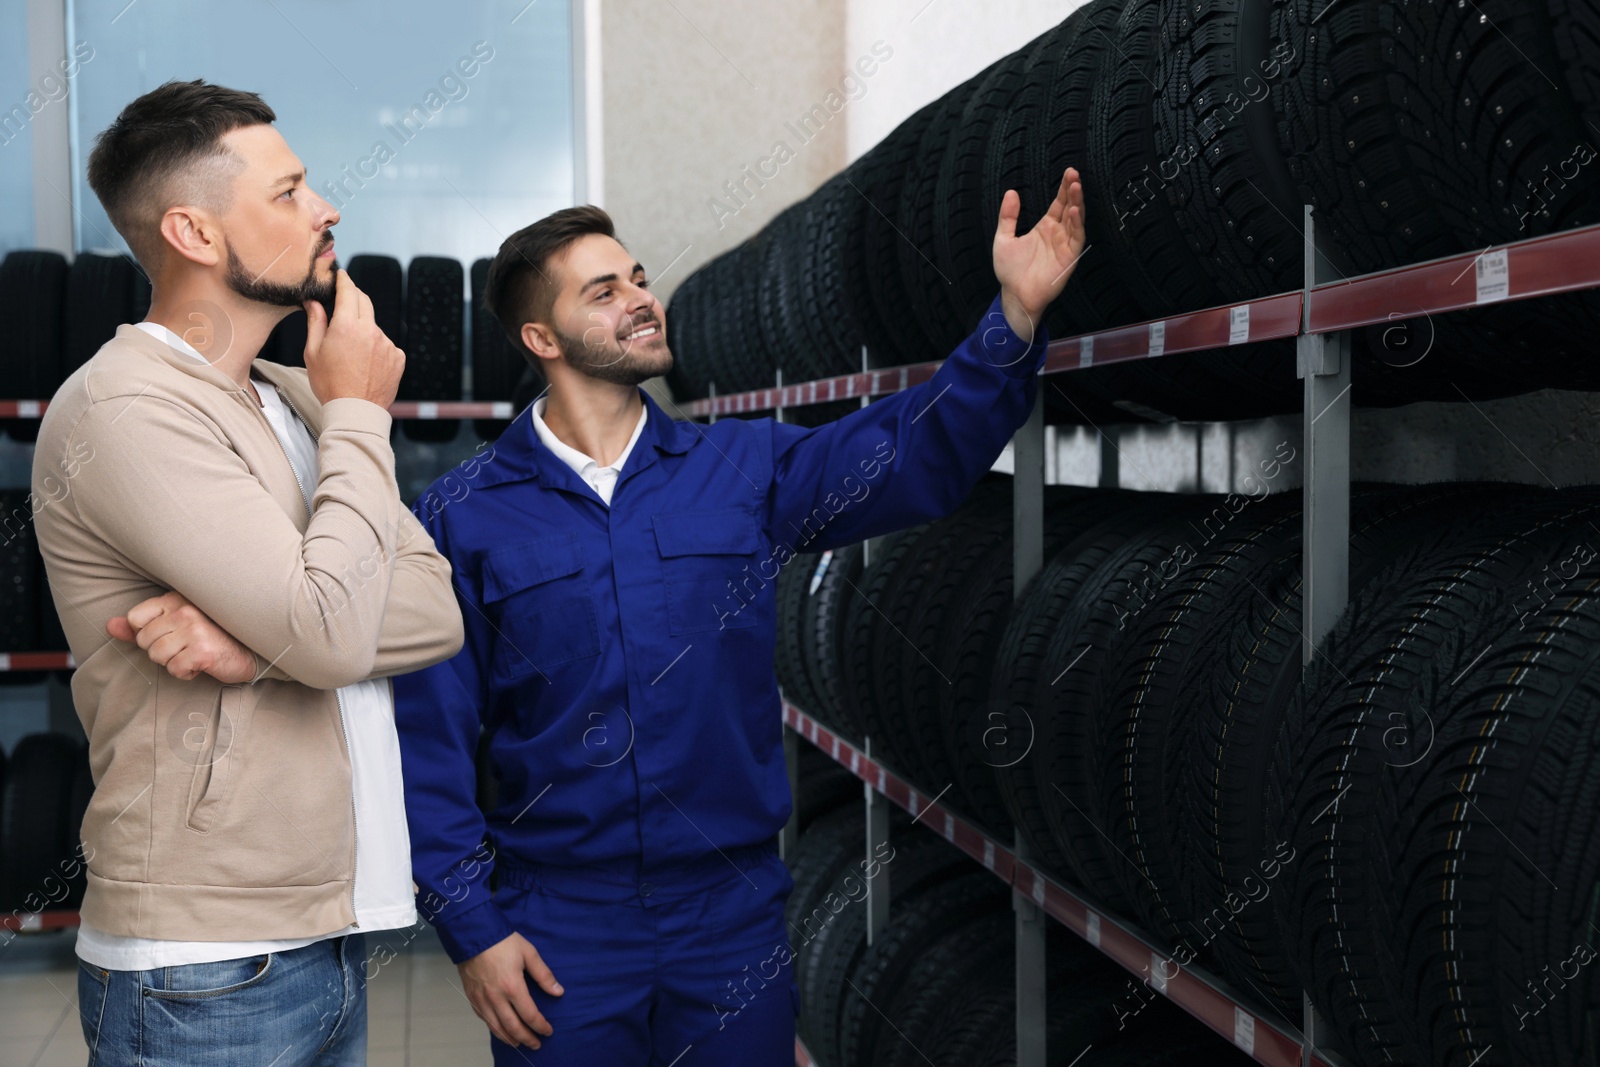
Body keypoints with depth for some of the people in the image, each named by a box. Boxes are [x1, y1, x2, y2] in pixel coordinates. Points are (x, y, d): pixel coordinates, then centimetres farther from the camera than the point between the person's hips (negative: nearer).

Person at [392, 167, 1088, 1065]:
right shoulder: (462, 522, -4)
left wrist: (1017, 314, -20)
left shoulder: (747, 470, 2)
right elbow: (430, 738, -4)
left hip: (735, 921, 2)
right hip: (558, 936, -2)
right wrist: (470, 925, -8)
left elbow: (920, 453, -6)